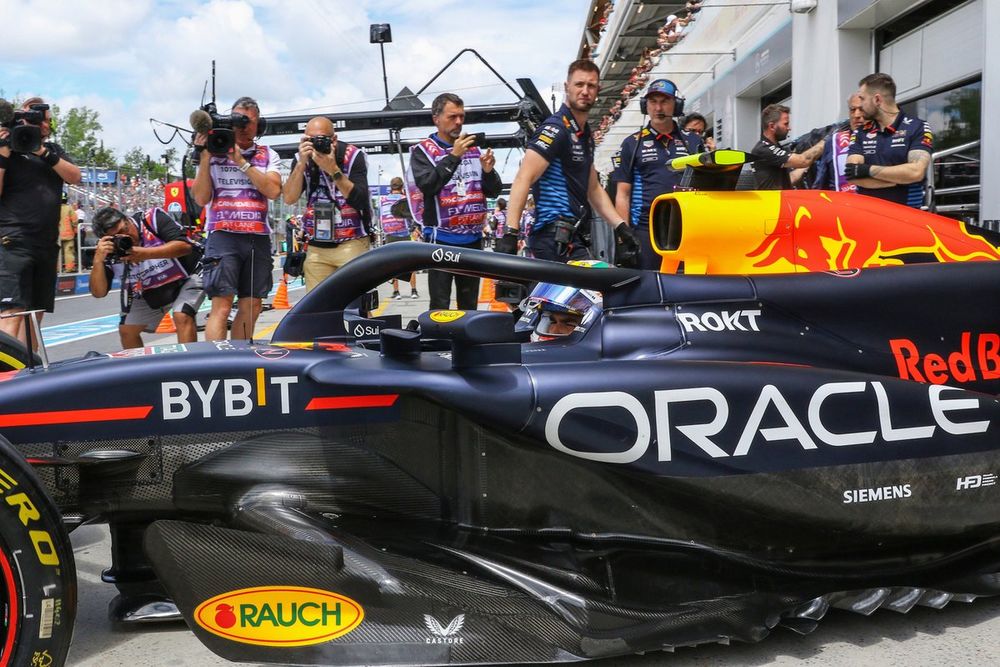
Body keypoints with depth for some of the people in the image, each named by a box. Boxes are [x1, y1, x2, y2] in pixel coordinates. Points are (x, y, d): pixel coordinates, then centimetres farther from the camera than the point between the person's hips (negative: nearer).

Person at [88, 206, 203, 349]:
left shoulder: (152, 218, -25)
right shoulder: (108, 251, -15)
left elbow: (184, 245, -33)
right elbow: (98, 293, -16)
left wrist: (146, 253, -41)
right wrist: (98, 260, -31)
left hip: (186, 277, -5)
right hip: (151, 291, 5)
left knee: (182, 317, -28)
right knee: (126, 330, 5)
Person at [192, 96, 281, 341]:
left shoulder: (268, 155, 13)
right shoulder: (214, 151, 6)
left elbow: (274, 190, -5)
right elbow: (201, 198, 0)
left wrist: (241, 161, -9)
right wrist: (204, 157, -8)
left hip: (259, 238, 4)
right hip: (224, 236, -3)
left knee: (251, 308, 6)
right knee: (221, 306, -13)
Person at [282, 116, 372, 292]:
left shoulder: (353, 155, -5)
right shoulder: (302, 159, 5)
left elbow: (359, 200, -15)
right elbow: (289, 198, -7)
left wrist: (333, 170, -24)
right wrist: (302, 164, -17)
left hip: (351, 244, -3)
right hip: (316, 248, 3)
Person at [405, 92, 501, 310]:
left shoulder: (474, 149, 11)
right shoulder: (423, 151, 0)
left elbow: (494, 191, 11)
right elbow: (426, 185, -17)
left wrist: (488, 171, -10)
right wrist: (454, 156, -20)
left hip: (473, 238, 5)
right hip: (441, 239, -5)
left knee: (469, 305, 11)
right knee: (440, 306, -6)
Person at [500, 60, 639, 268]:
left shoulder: (585, 136, 21)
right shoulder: (556, 128, -9)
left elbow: (593, 189, 26)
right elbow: (523, 179, -18)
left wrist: (621, 227, 16)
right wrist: (510, 234, -27)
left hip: (573, 238, 10)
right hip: (557, 240, -10)